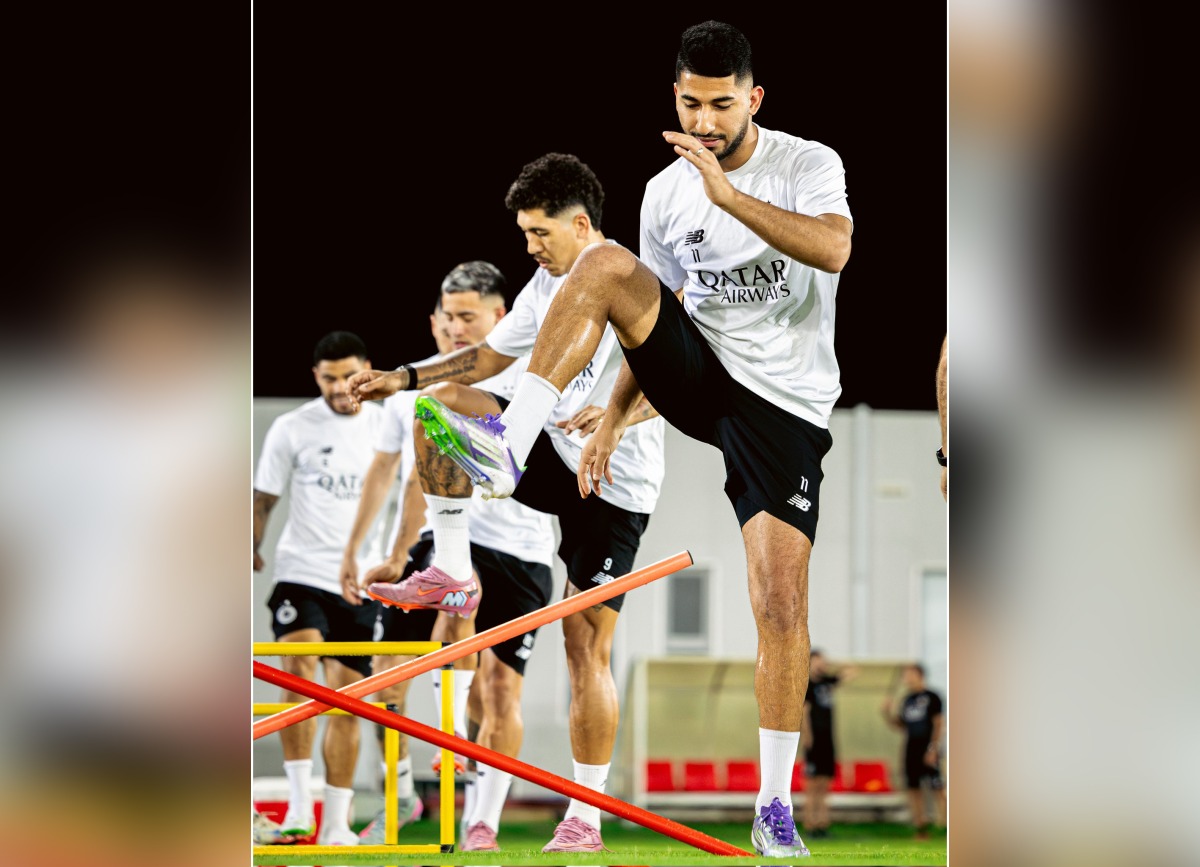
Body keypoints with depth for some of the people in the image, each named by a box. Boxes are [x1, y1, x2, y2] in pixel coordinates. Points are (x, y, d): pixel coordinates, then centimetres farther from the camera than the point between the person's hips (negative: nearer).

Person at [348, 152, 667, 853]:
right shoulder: (549, 284, 9)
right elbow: (490, 355, 22)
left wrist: (616, 413, -41)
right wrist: (406, 377, 12)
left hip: (615, 485, -7)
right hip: (553, 453, 7)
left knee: (587, 645, -9)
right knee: (440, 403, -6)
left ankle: (587, 817, -4)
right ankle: (451, 567, 0)